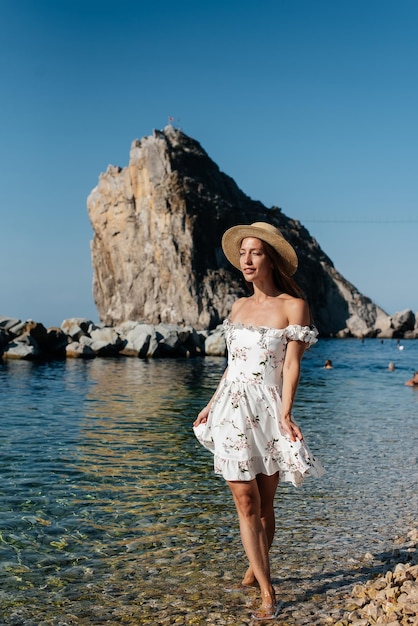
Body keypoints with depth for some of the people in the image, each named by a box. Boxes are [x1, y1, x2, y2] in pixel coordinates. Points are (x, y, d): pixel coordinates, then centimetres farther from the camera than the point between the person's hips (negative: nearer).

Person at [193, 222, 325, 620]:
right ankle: (266, 592, 6)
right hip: (232, 411, 4)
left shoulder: (293, 306, -3)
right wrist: (211, 405, 16)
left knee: (264, 503, 7)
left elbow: (291, 365, -9)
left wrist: (285, 414, -19)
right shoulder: (239, 307, 12)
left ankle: (254, 570, 29)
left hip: (268, 411, -4)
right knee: (245, 502, -1)